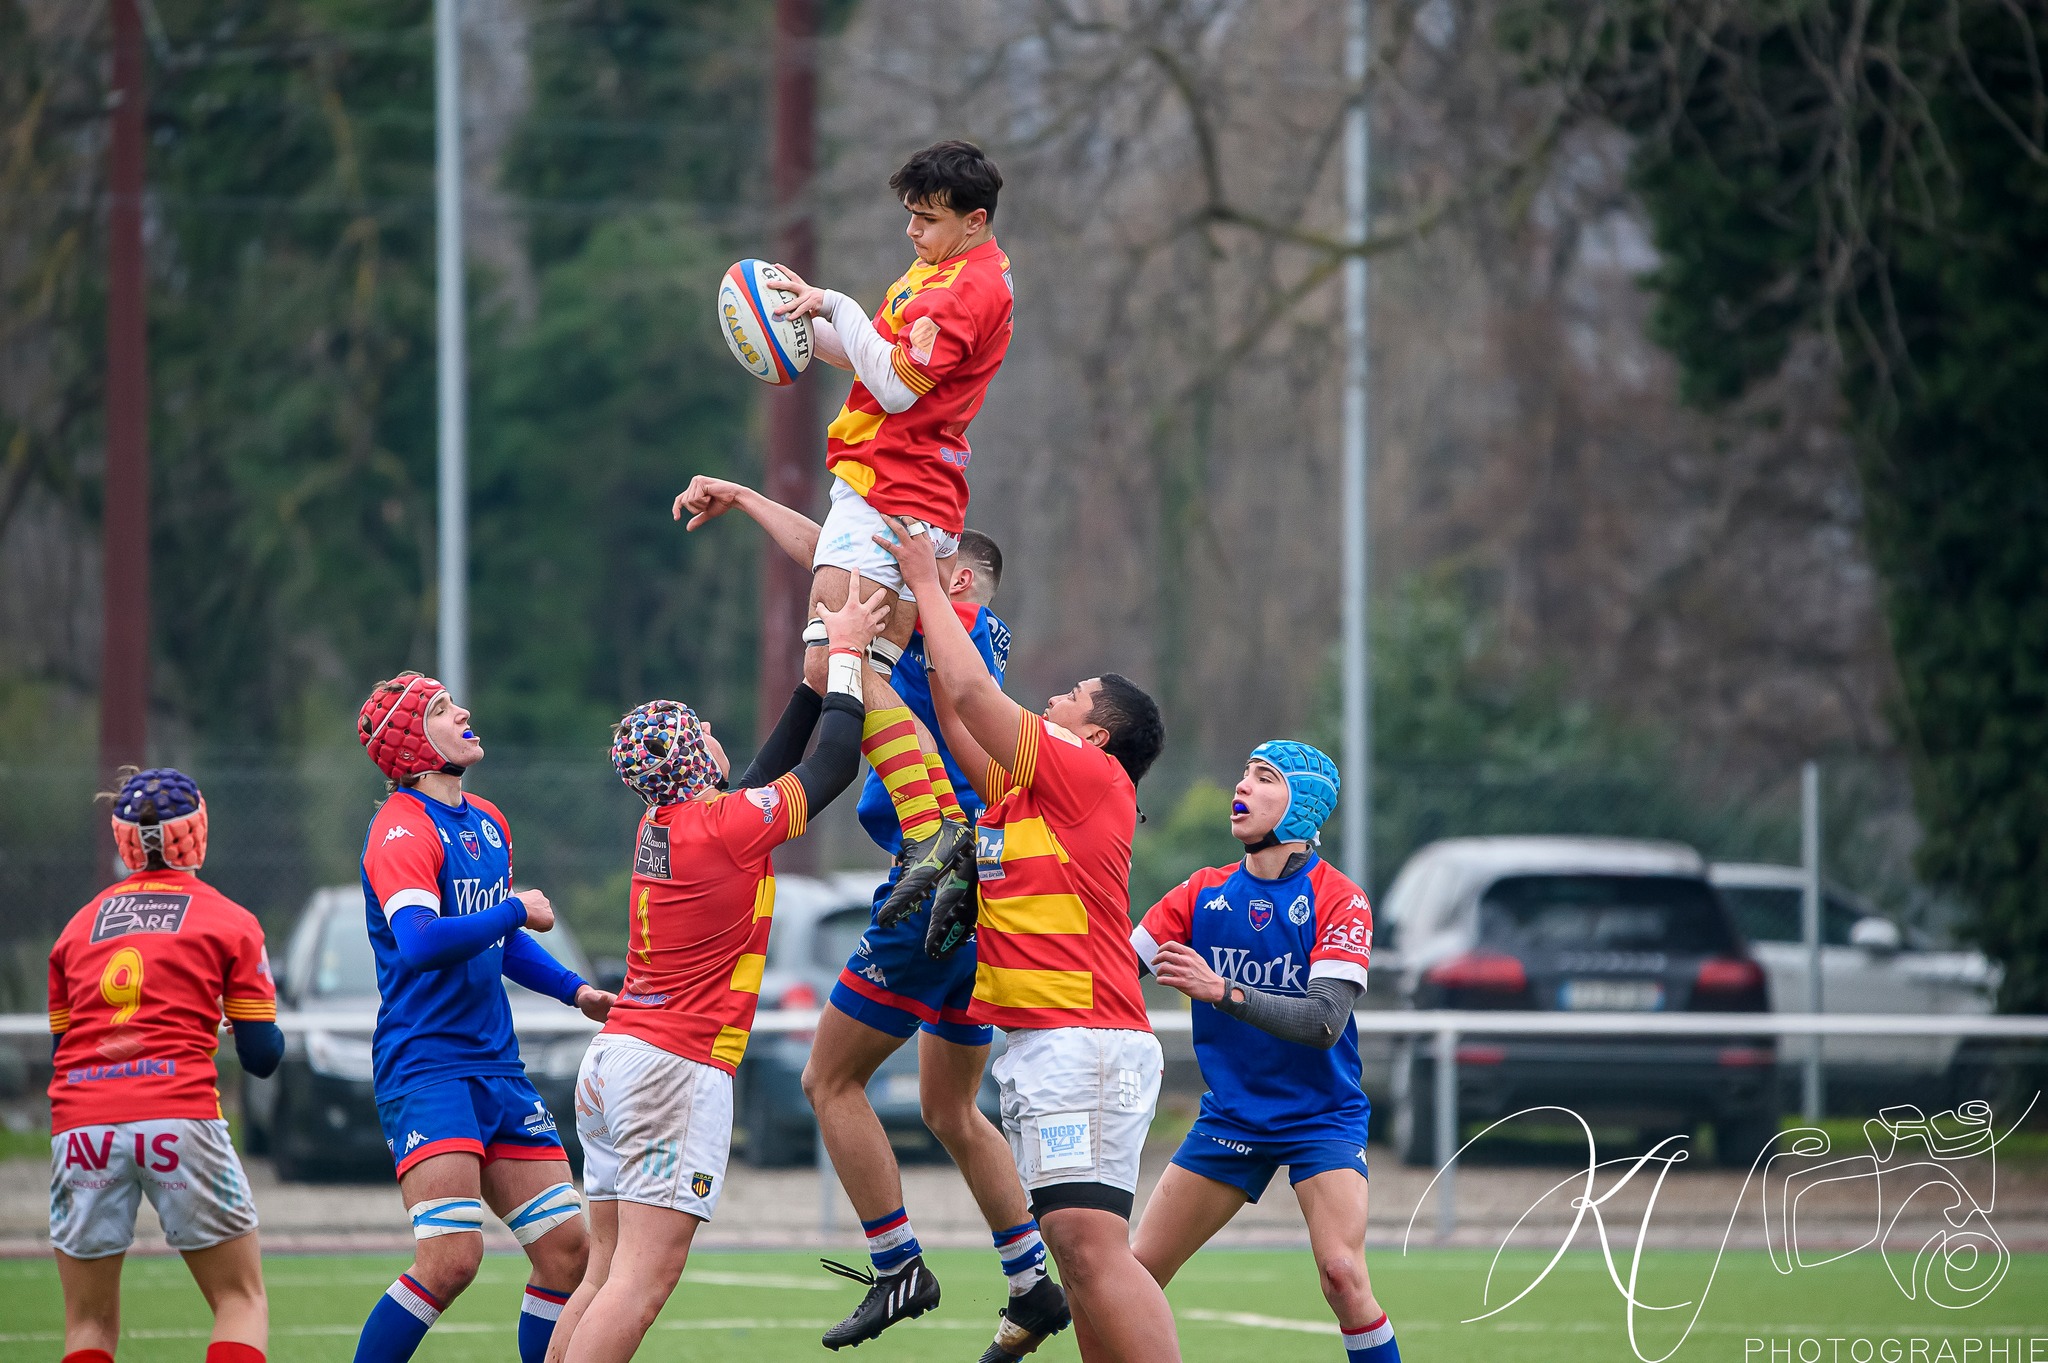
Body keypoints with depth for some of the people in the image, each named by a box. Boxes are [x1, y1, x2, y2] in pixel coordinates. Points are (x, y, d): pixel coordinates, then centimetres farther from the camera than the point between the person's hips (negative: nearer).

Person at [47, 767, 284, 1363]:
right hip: (179, 1114, -3)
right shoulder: (231, 922, 8)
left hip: (82, 1126, 3)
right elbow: (262, 1056, 7)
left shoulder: (78, 925, 16)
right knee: (242, 1301, 7)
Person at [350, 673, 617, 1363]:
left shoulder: (487, 822, 17)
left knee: (566, 1248, 3)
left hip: (498, 1068, 9)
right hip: (427, 1066, -9)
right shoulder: (403, 830, -12)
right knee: (451, 1257, -20)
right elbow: (419, 944, -28)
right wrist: (518, 910, -15)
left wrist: (576, 990, 18)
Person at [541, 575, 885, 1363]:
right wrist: (844, 655, 9)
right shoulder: (728, 827, -12)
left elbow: (776, 767, 23)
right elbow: (834, 764, -1)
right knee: (645, 1277, -11)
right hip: (679, 1067, -9)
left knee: (607, 1272, 8)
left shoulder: (658, 826, 11)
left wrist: (821, 668, 23)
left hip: (614, 1059, 9)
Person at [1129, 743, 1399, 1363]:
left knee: (1342, 1275, -24)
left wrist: (1222, 991, -35)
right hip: (1230, 1119, 5)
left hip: (1321, 1119, -5)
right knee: (1139, 1270, 0)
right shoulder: (1204, 893, 2)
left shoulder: (1338, 899, -12)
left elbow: (1324, 1021, -24)